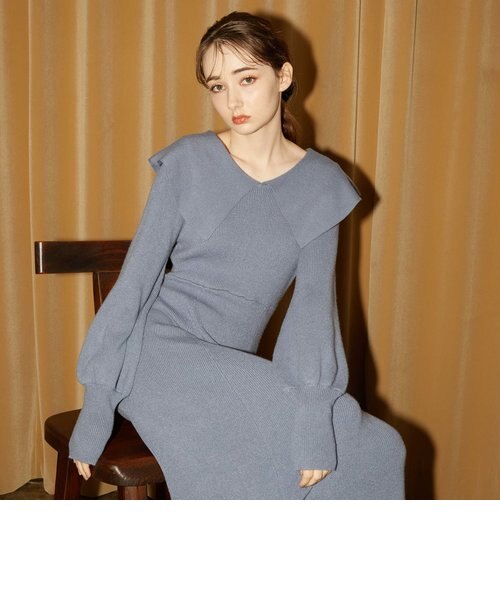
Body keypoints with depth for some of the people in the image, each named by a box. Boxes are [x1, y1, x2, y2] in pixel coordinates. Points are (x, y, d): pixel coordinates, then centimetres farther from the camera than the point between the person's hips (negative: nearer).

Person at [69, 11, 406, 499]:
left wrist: (313, 424, -20)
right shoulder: (188, 163, -3)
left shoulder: (322, 186, 2)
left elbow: (314, 304, -7)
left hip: (233, 373, 4)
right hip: (159, 352, -4)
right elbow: (136, 278, -4)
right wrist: (95, 408, -6)